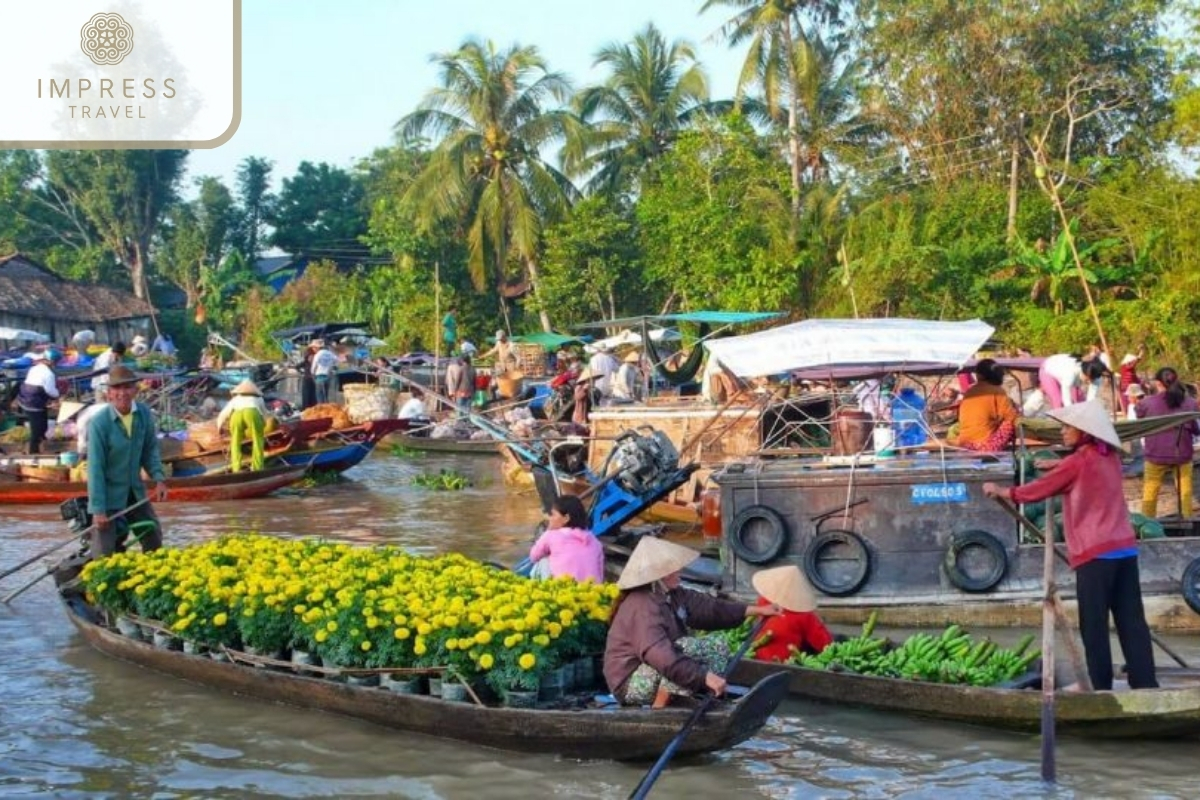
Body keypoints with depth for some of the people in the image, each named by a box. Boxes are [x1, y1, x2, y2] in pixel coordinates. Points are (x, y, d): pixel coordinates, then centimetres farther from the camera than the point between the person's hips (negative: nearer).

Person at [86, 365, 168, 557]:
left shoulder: (144, 414, -7)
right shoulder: (99, 422, -22)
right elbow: (95, 467, -21)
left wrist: (159, 478, -7)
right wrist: (98, 509, -21)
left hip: (135, 491, 6)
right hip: (109, 494, -6)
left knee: (154, 537, 19)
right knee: (105, 553, -3)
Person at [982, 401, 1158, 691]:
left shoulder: (1077, 463, -6)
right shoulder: (1110, 457, 12)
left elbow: (1038, 491, 2)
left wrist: (1002, 491, 14)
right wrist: (1058, 468, 23)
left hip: (1096, 553, -7)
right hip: (1124, 548, 7)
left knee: (1094, 624, 0)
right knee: (1131, 621, 5)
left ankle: (1101, 687, 0)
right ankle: (1146, 684, 4)